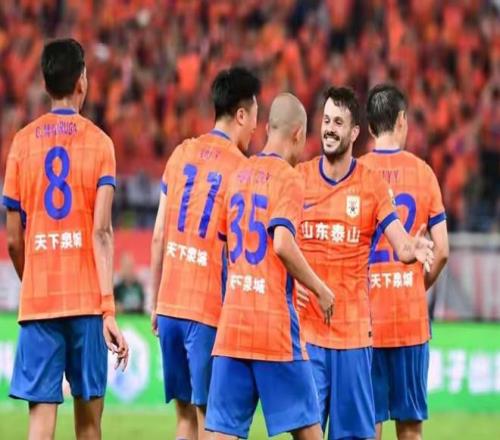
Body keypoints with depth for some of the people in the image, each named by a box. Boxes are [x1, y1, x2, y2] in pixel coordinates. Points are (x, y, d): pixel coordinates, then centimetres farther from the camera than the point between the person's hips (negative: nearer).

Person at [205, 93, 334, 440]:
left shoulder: (239, 175, 13)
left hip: (233, 320, 6)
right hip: (274, 320, -6)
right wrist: (320, 289, -8)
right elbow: (283, 244, -19)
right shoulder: (288, 180, -7)